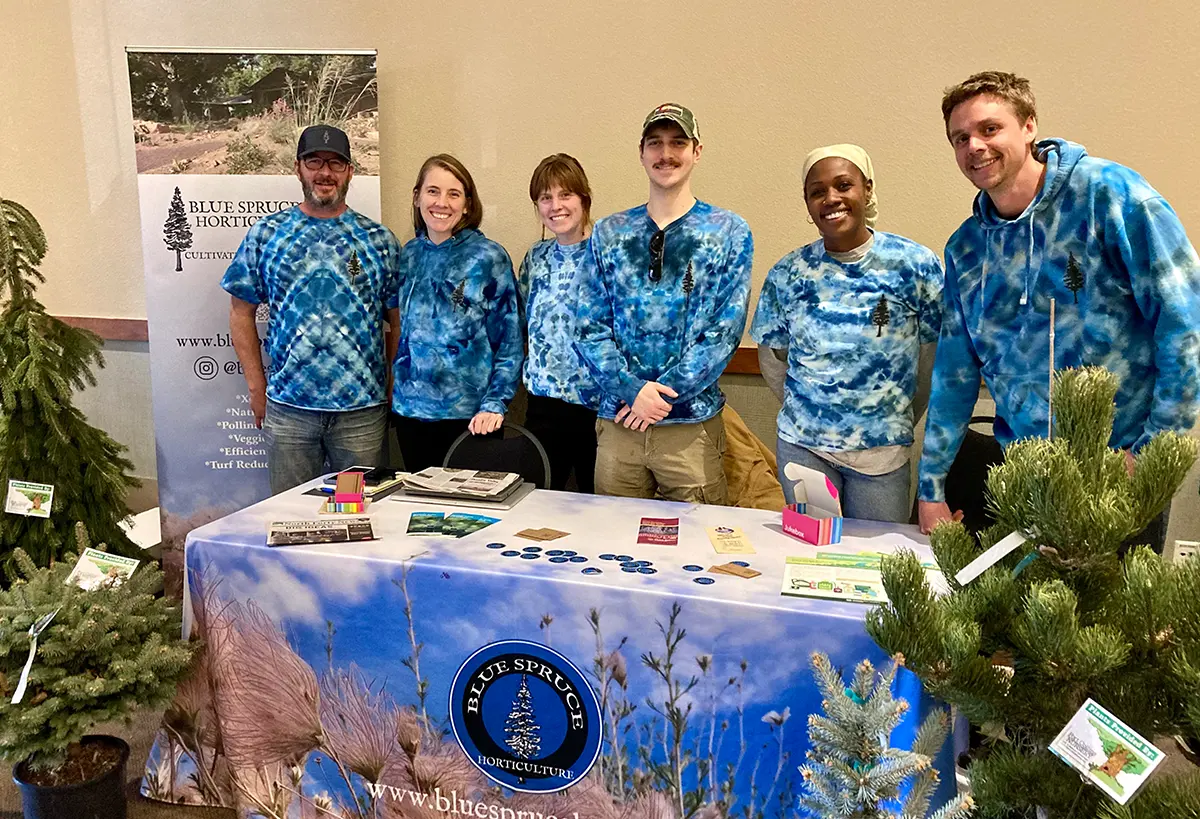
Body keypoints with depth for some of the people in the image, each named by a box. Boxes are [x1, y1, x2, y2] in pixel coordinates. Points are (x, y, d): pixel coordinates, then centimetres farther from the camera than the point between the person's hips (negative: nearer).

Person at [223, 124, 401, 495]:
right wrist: (256, 385, 2)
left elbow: (399, 319, 4)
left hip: (363, 410, 0)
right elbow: (241, 312, 7)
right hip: (288, 407, 1)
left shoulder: (379, 240, 3)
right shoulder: (266, 235, 3)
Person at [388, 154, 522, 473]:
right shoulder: (409, 255, 7)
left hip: (469, 416, -4)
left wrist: (495, 404, -14)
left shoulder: (488, 257, -6)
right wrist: (395, 388, 9)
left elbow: (508, 342, -6)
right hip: (410, 410, 4)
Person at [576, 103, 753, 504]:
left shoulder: (729, 232, 1)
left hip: (692, 424, -2)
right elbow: (590, 328, 2)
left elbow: (725, 332, -6)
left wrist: (663, 395, -13)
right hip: (617, 421, 2)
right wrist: (632, 389, -13)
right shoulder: (608, 233, 8)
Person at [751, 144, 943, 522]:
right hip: (802, 445, 2)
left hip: (882, 450, -1)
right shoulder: (788, 273, -1)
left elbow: (934, 354, 0)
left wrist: (897, 417, 6)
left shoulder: (916, 264, -7)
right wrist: (807, 409, 6)